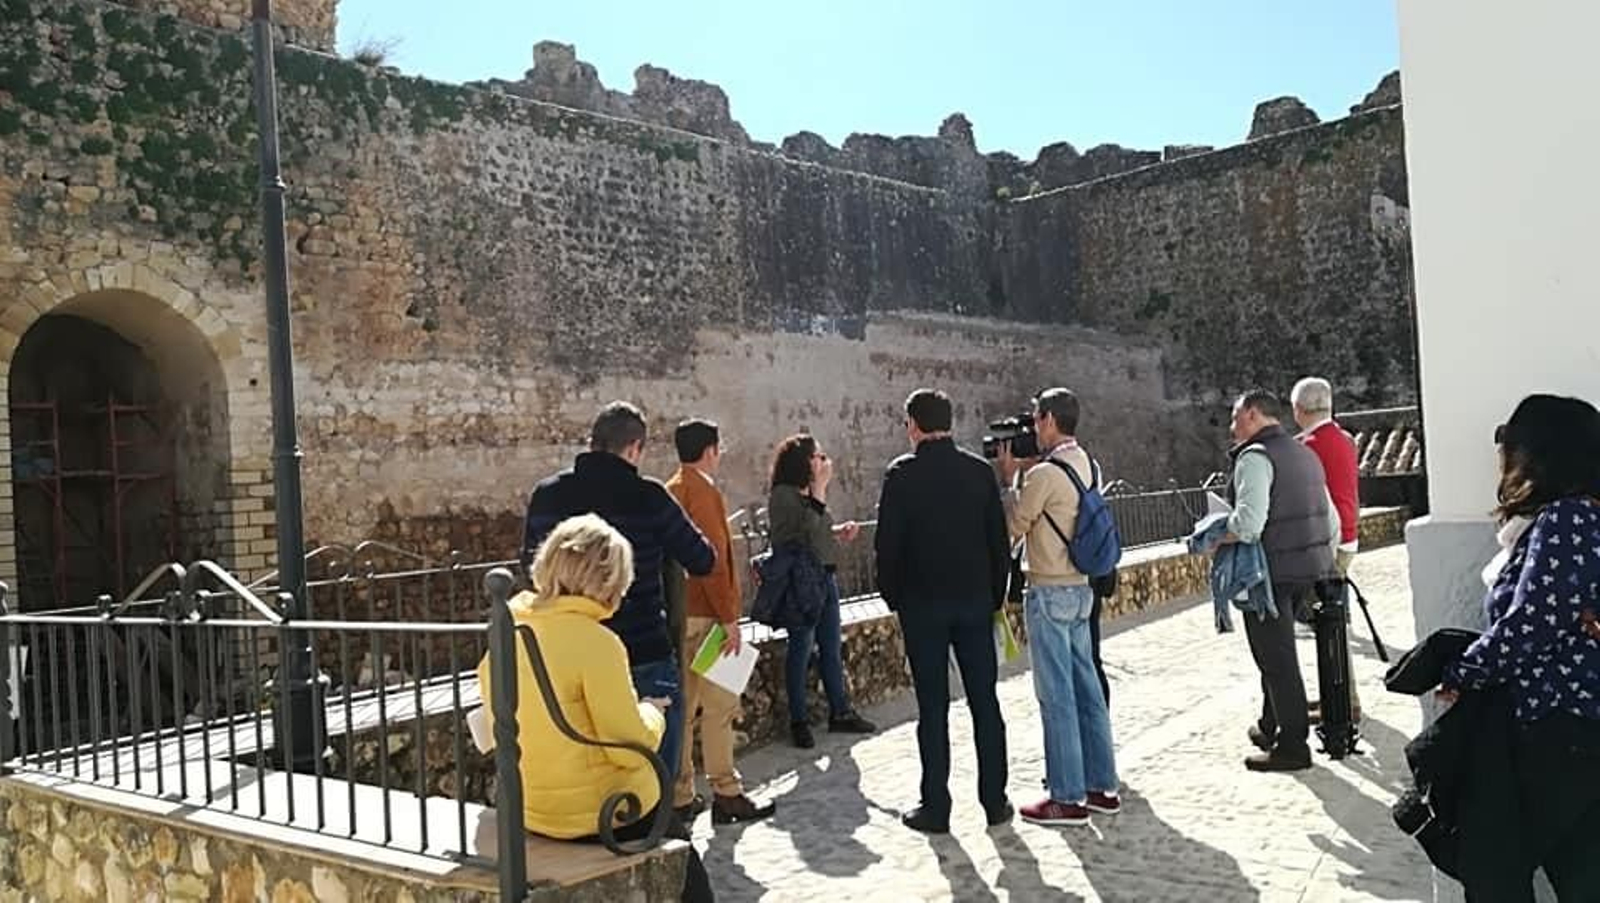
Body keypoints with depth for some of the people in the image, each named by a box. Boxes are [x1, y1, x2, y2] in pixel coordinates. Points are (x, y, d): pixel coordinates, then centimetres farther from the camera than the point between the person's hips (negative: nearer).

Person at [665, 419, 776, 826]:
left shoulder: (670, 491, 14)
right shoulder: (704, 492, -12)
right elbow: (713, 560, -18)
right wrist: (729, 617, -16)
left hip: (676, 613, 9)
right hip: (703, 613, -9)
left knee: (683, 705, 11)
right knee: (719, 705, -2)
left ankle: (679, 796, 15)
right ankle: (725, 793, 2)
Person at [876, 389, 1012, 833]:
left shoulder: (902, 474, -8)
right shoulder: (979, 470, 2)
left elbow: (887, 544, -8)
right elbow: (999, 539, 4)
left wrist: (893, 596, 6)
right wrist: (996, 594, 13)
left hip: (923, 604, -3)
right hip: (975, 601, 3)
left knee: (933, 706, 3)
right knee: (985, 702, 10)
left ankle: (936, 808, 9)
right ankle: (995, 801, 17)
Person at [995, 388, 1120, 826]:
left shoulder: (1045, 474, -17)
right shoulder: (1085, 465, 8)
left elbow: (1013, 526, -7)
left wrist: (1009, 477, 1)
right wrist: (1022, 473, 10)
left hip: (1050, 592, -9)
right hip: (1081, 588, 9)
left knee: (1057, 695, -2)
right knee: (1087, 689, 14)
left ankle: (1068, 797, 5)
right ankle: (1101, 785, 22)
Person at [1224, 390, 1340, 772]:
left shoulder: (1256, 457, -13)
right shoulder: (1305, 454, 16)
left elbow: (1249, 522, -27)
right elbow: (1331, 519, 18)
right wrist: (1322, 562, 26)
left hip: (1273, 571, -9)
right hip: (1311, 568, 9)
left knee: (1276, 659, -1)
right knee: (1278, 651, 22)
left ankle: (1292, 745, 5)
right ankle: (1272, 727, 33)